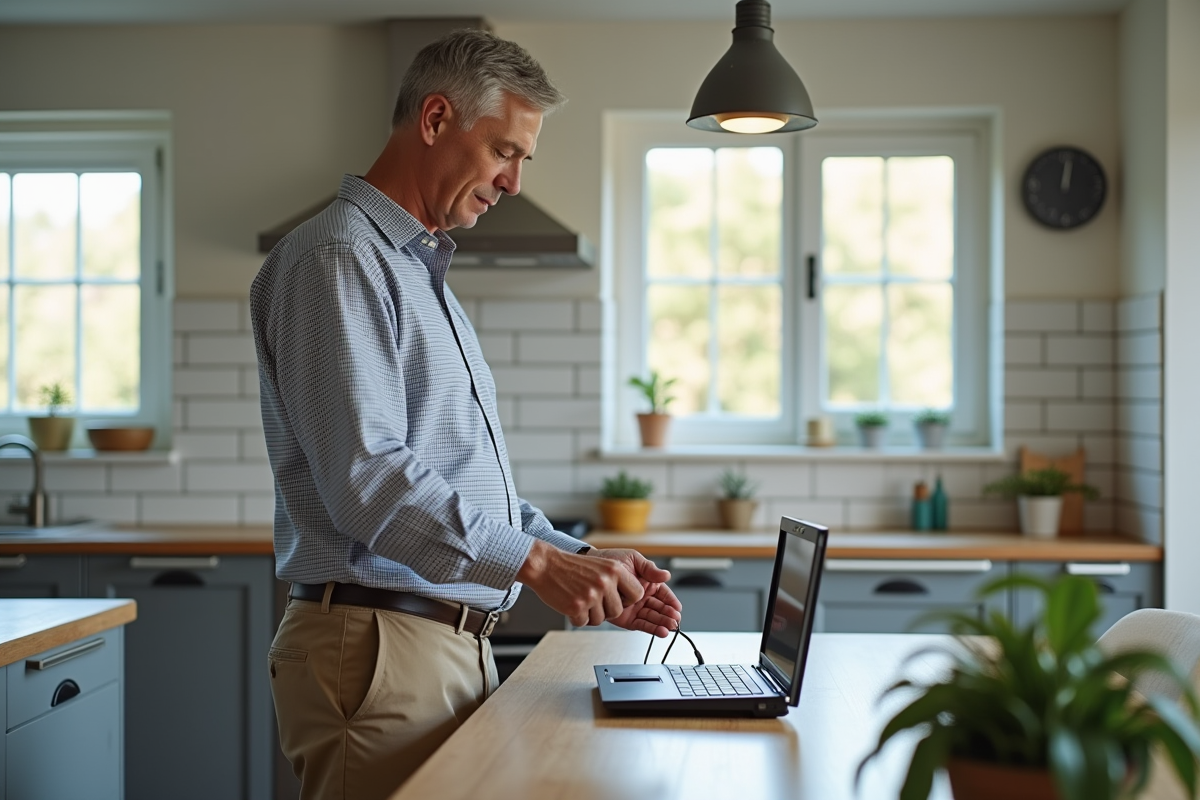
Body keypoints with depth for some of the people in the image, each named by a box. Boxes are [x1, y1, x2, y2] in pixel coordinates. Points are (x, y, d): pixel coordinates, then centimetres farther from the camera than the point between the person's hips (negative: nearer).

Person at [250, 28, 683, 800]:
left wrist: (584, 563, 10)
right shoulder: (338, 259, -10)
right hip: (379, 647, -9)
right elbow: (369, 478, -22)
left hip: (458, 644, 9)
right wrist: (536, 561, -24)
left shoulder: (425, 273, 21)